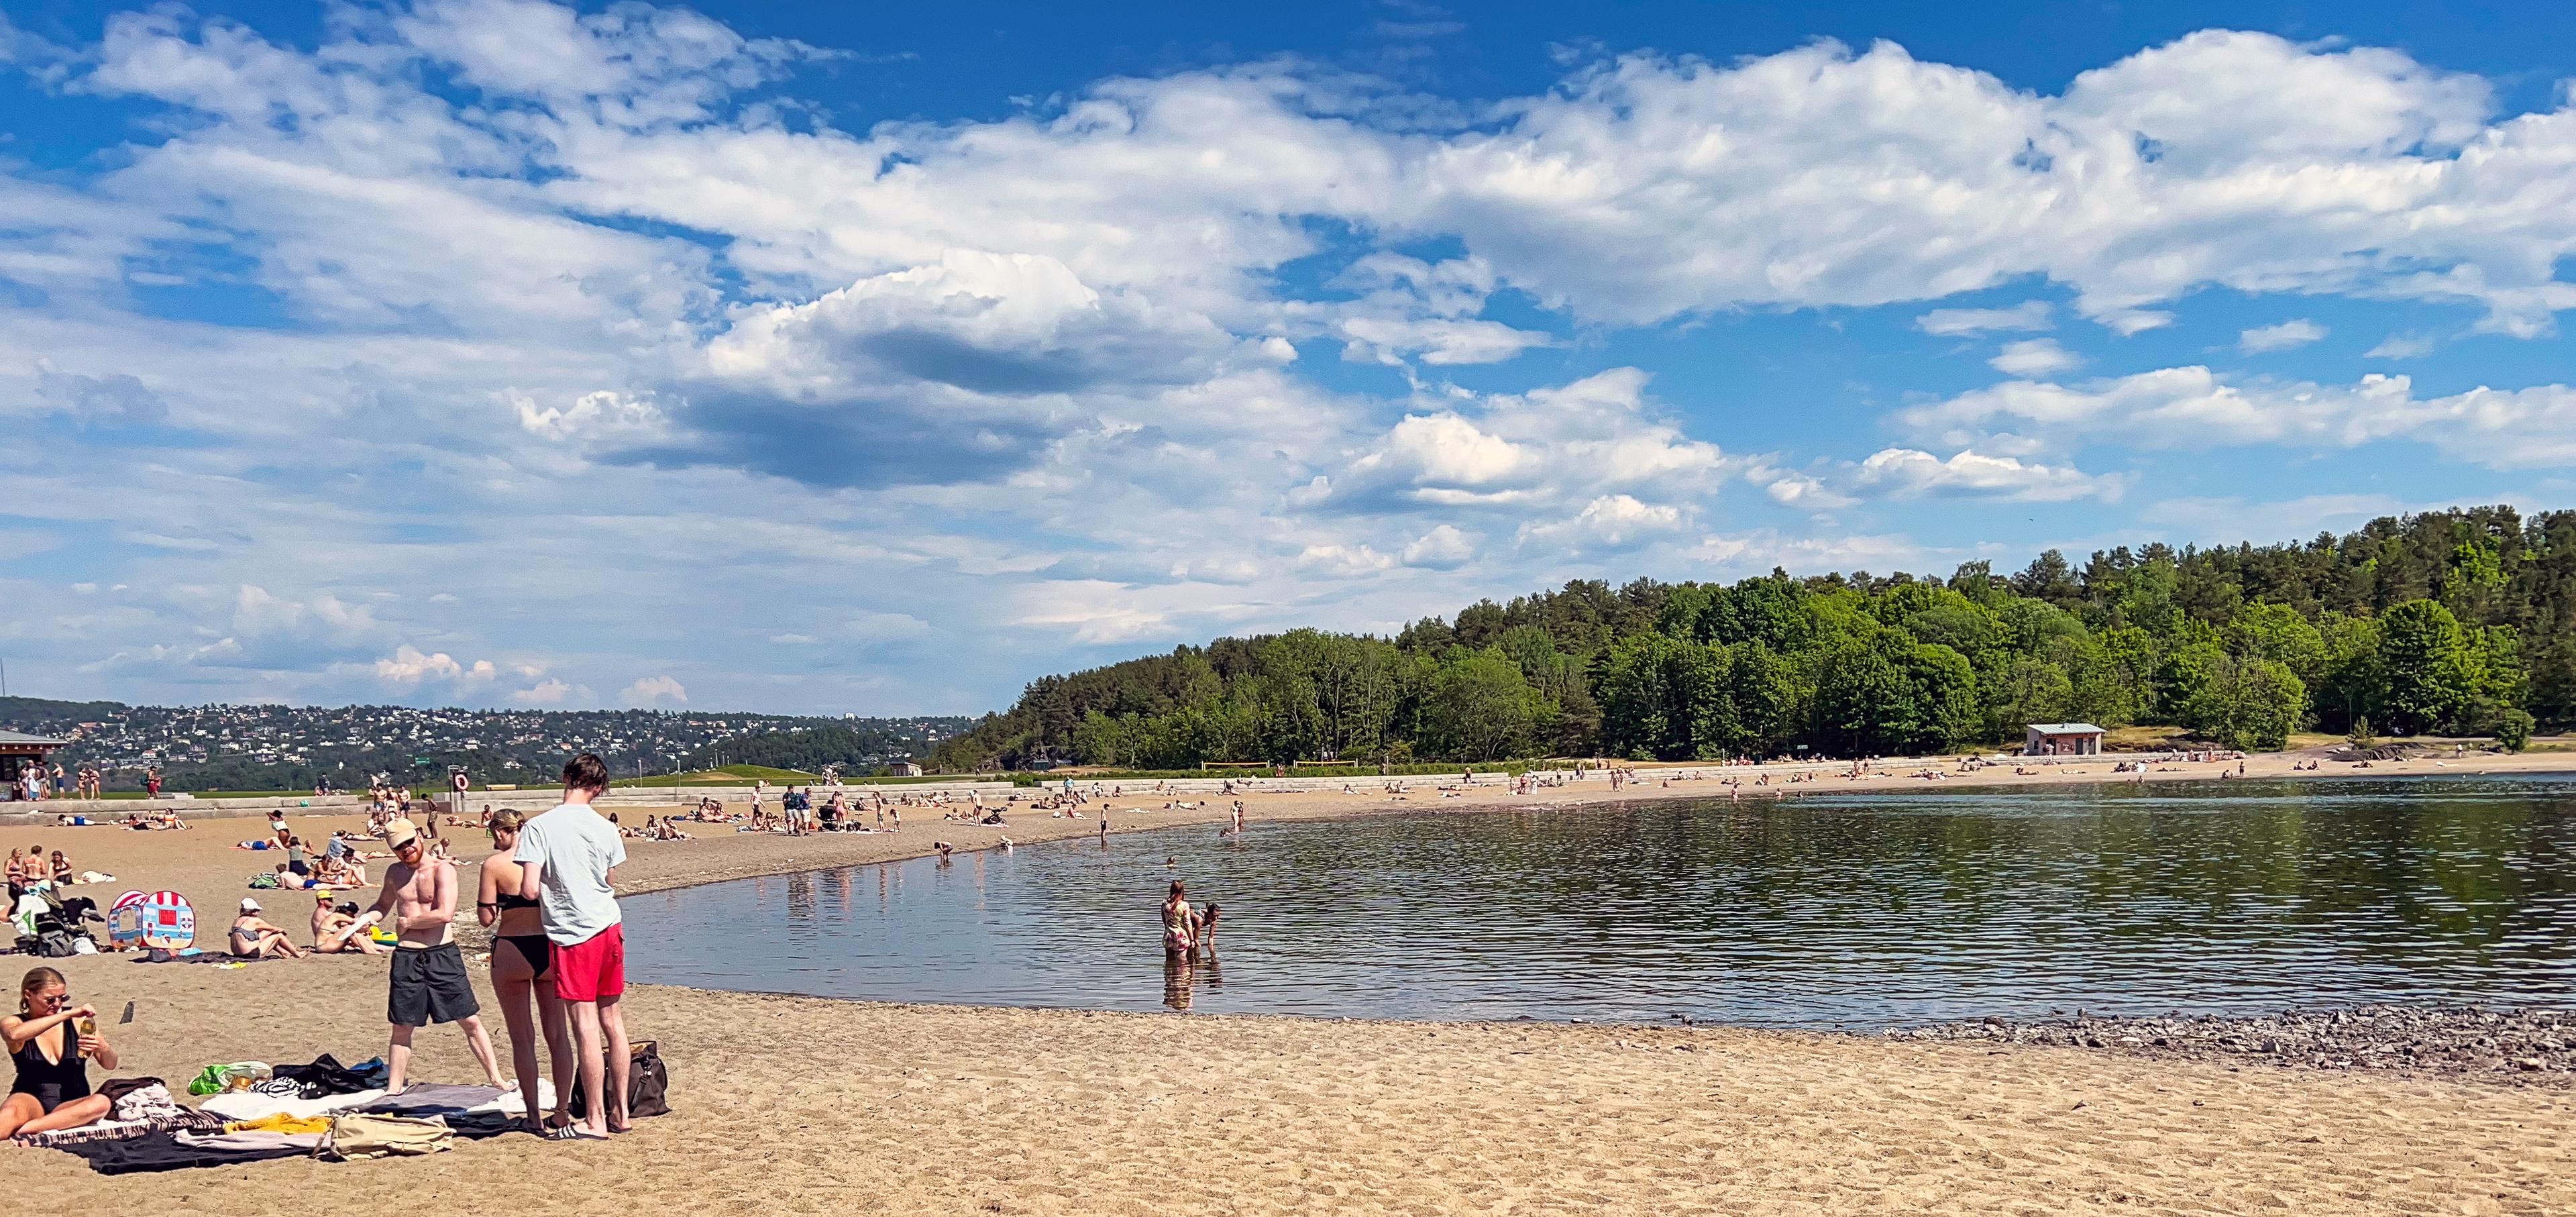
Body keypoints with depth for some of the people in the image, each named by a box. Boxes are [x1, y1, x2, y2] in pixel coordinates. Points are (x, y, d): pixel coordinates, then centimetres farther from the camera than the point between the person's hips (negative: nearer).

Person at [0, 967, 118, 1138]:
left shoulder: (78, 1021, 4)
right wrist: (68, 1014, -32)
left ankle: (19, 1130, -35)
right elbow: (15, 1035, -27)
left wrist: (101, 1048, -18)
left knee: (101, 1102, -33)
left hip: (70, 1105, 2)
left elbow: (110, 1064, 6)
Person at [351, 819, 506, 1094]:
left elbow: (445, 914, -17)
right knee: (402, 1028, 9)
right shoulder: (394, 873, 11)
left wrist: (407, 922, -6)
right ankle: (393, 1090, 19)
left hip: (443, 955, -4)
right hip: (406, 957, 4)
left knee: (470, 1022, 0)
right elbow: (384, 904, 30)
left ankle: (496, 1080, 7)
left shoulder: (443, 870, -6)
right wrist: (368, 917, 9)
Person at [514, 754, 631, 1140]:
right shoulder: (606, 829, 0)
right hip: (610, 928, 4)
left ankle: (595, 1120, 5)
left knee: (585, 1026, -1)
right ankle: (620, 1111, 19)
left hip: (572, 934, -4)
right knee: (613, 1019, 12)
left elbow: (530, 890, -16)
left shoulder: (538, 827, -10)